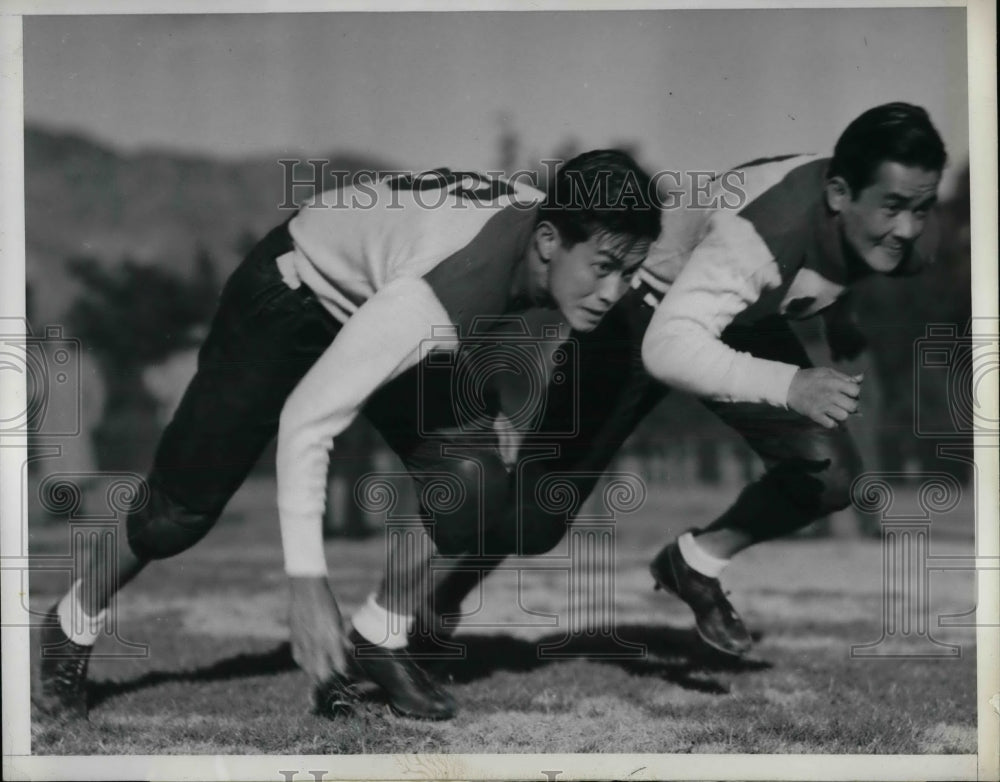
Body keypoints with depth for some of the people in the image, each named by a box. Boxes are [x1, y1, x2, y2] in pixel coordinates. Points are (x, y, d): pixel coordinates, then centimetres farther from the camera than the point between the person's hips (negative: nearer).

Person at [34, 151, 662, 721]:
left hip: (378, 297, 6)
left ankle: (376, 642, 8)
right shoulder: (432, 298, -44)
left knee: (469, 483, -14)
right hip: (293, 293, -6)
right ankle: (72, 629, 27)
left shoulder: (556, 222, -23)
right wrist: (308, 586, -38)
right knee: (183, 508, -1)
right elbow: (305, 421, -38)